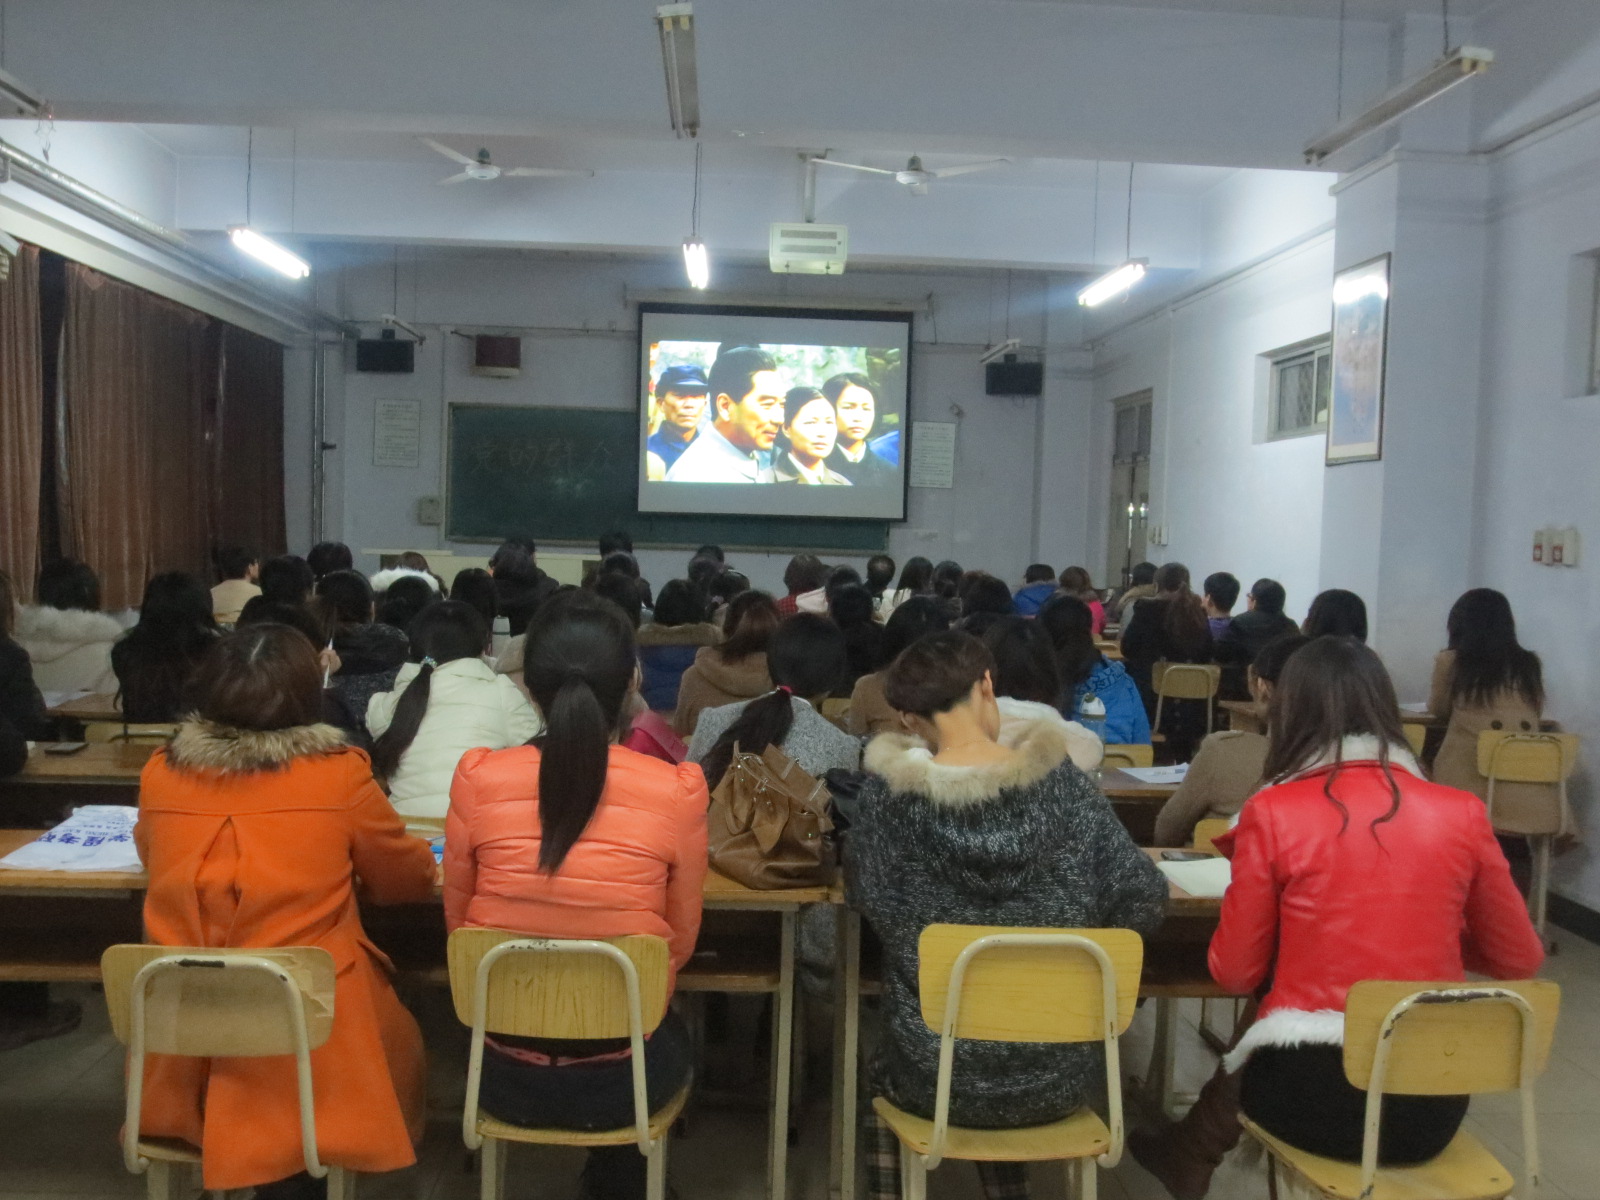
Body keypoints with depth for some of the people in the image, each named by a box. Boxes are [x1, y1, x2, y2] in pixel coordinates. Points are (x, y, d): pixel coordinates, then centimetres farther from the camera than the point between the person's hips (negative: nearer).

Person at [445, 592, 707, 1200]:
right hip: (619, 1075, -1)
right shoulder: (678, 790, -16)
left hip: (504, 1072, 2)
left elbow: (458, 922, 3)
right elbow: (680, 943, -2)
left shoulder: (477, 778, -13)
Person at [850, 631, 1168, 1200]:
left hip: (937, 1079, -1)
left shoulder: (888, 793, -15)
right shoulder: (1062, 782, -13)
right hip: (1059, 1078, 2)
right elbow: (1145, 902, -8)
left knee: (882, 1066, 33)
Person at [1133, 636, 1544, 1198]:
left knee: (1244, 1061, 31)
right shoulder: (1461, 812, -3)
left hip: (1313, 1096, -3)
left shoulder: (1272, 813, -11)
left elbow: (1235, 973, -2)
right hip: (1432, 1102, 3)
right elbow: (1520, 960, 10)